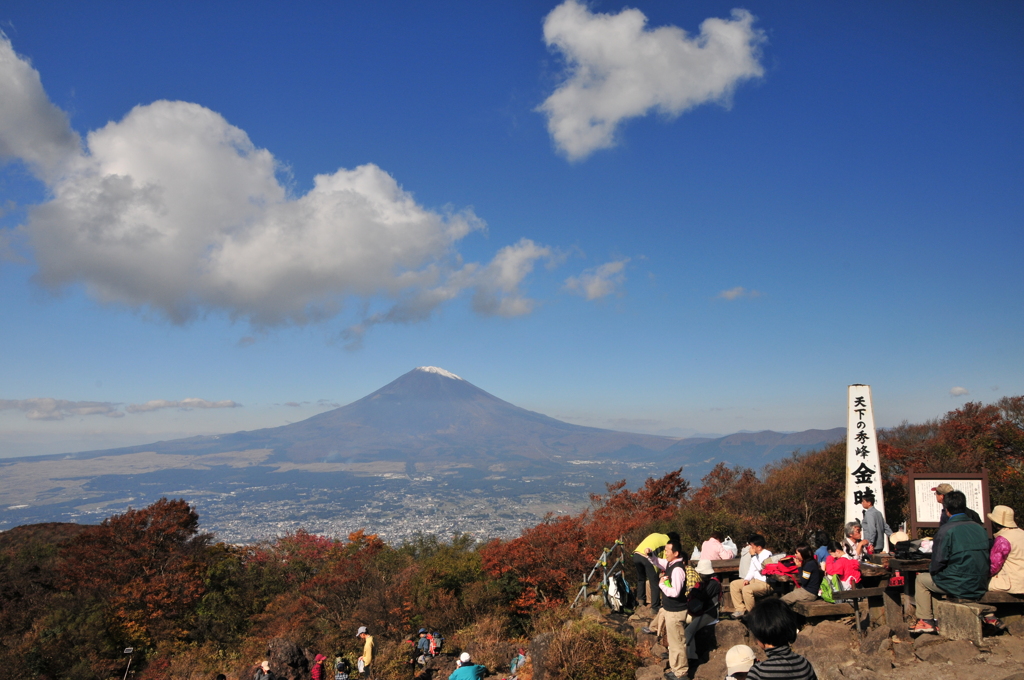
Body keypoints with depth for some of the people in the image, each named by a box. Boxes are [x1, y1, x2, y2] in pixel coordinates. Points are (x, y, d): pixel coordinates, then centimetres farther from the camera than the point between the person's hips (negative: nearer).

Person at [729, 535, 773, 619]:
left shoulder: (767, 554, -13)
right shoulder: (756, 555, 12)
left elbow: (760, 568, -23)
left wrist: (753, 556, -18)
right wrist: (747, 579, 0)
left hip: (766, 583, -10)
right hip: (755, 580, 10)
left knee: (747, 589, -33)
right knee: (733, 584, 4)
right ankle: (740, 609, 0)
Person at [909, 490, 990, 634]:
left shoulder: (946, 530, -16)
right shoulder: (980, 529, 3)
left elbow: (937, 564, -15)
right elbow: (985, 558, 13)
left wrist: (931, 570, 8)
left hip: (959, 587, -7)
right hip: (980, 586, 7)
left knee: (921, 580, 16)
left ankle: (926, 621, 14)